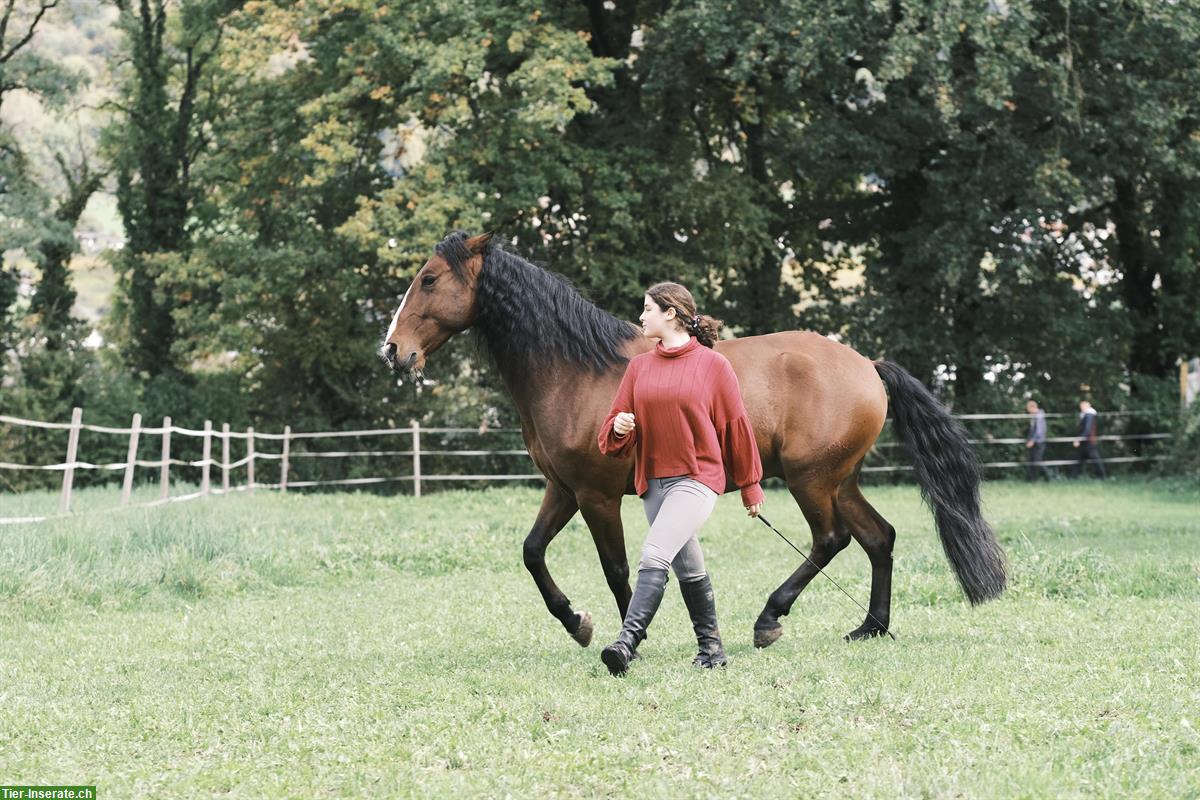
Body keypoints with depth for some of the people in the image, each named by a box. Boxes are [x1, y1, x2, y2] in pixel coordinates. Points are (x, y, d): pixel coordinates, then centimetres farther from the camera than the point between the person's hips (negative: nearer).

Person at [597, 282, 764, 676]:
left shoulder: (713, 365, -2)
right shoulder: (639, 367, 10)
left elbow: (735, 427, 3)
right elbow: (616, 428, 11)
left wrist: (750, 486, 7)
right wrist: (619, 429, -14)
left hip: (697, 477, -6)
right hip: (653, 480, 6)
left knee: (654, 556, -21)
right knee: (688, 568, 12)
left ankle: (627, 642, -29)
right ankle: (711, 647, 24)